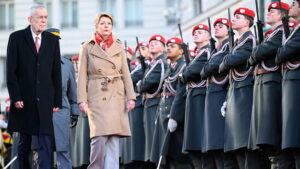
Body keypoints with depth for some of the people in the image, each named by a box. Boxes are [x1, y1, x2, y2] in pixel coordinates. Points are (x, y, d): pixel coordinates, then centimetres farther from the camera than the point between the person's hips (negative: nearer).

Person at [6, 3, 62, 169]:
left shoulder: (52, 40, 8)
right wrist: (16, 97, -10)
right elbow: (11, 71, -2)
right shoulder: (16, 38, 1)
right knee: (24, 141, 8)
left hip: (45, 99, 1)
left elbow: (56, 72, 8)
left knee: (46, 140, -8)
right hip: (24, 99, -1)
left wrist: (57, 100, 2)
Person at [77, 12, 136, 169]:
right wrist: (82, 100, -7)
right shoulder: (88, 48, 5)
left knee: (113, 138, -3)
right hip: (96, 97, -3)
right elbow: (82, 76, 2)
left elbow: (126, 74, 11)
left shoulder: (118, 47, 13)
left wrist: (130, 97, 1)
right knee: (99, 137, -13)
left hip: (116, 97, 3)